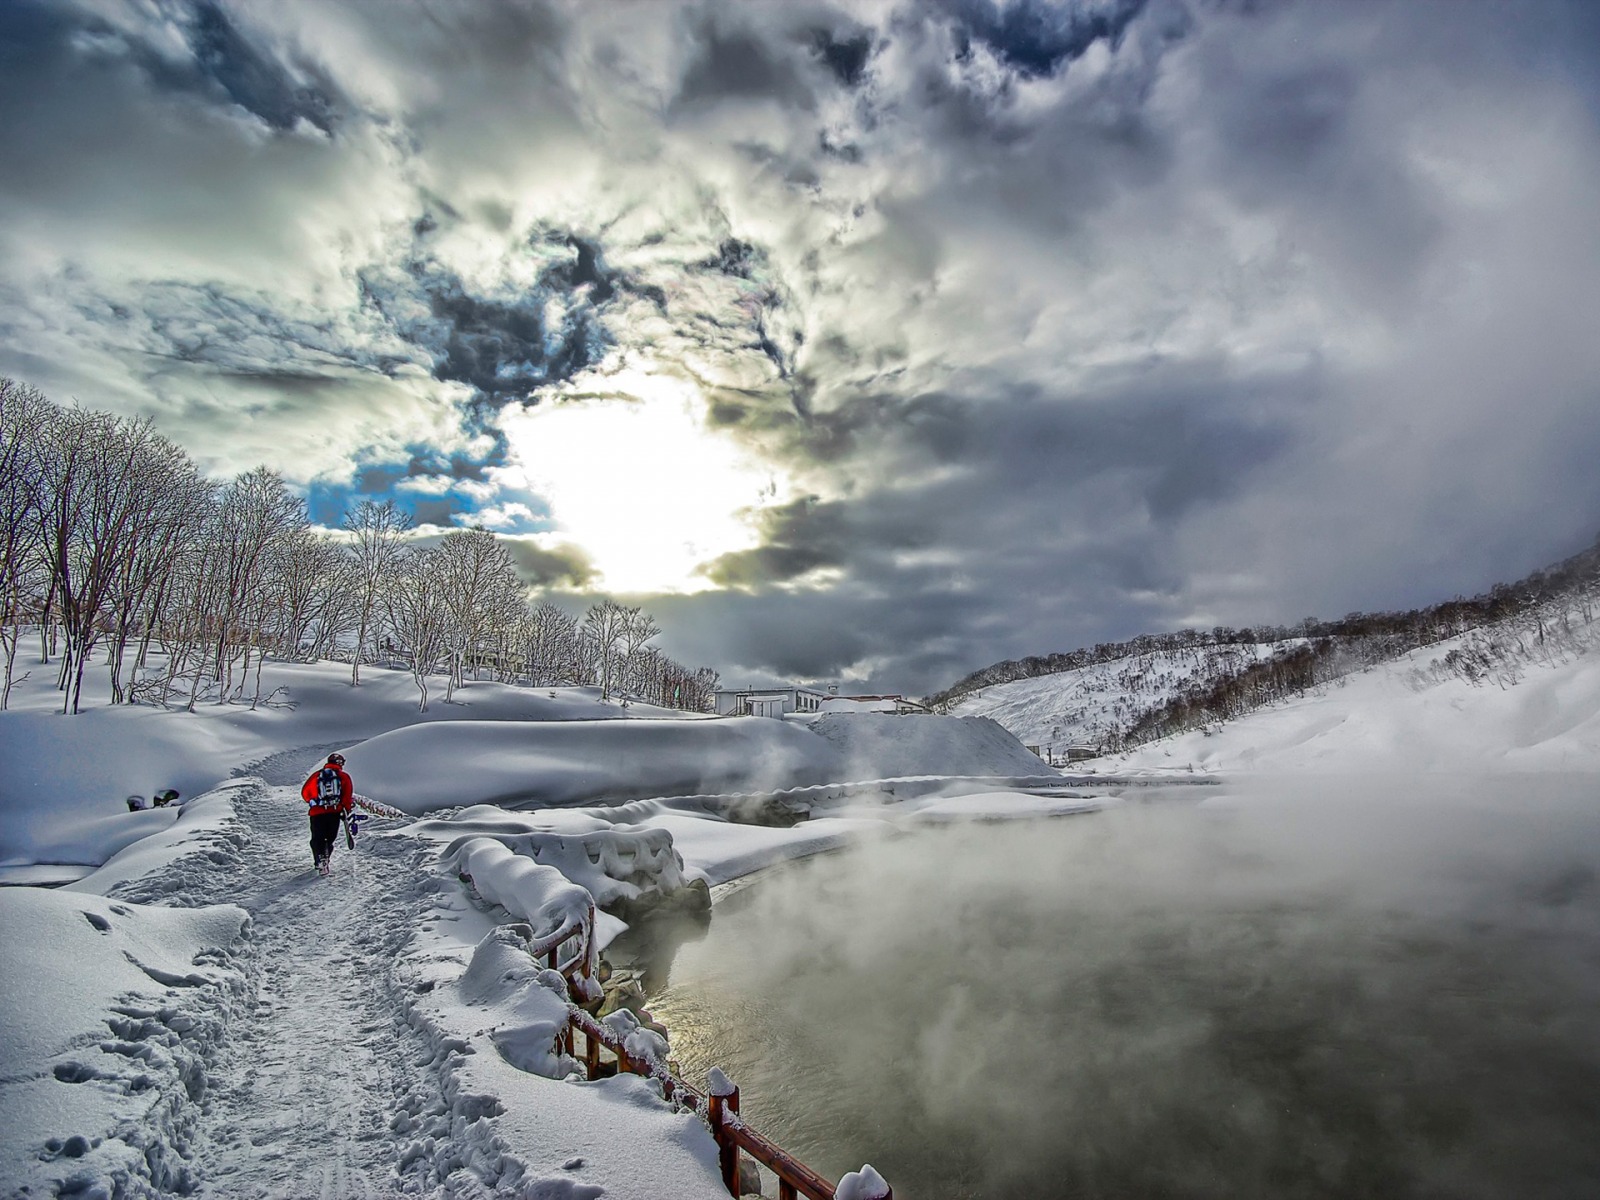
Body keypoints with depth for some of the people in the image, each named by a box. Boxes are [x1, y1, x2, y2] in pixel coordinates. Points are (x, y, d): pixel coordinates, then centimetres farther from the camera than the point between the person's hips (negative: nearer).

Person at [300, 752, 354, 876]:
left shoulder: (317, 774, 13)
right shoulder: (343, 776, 6)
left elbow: (305, 792, 15)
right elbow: (348, 794, -3)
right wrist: (346, 810, 7)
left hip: (317, 813, 1)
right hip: (335, 812, -1)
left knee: (317, 839, 5)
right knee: (330, 838, 15)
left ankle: (320, 858, -15)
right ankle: (326, 857, 4)